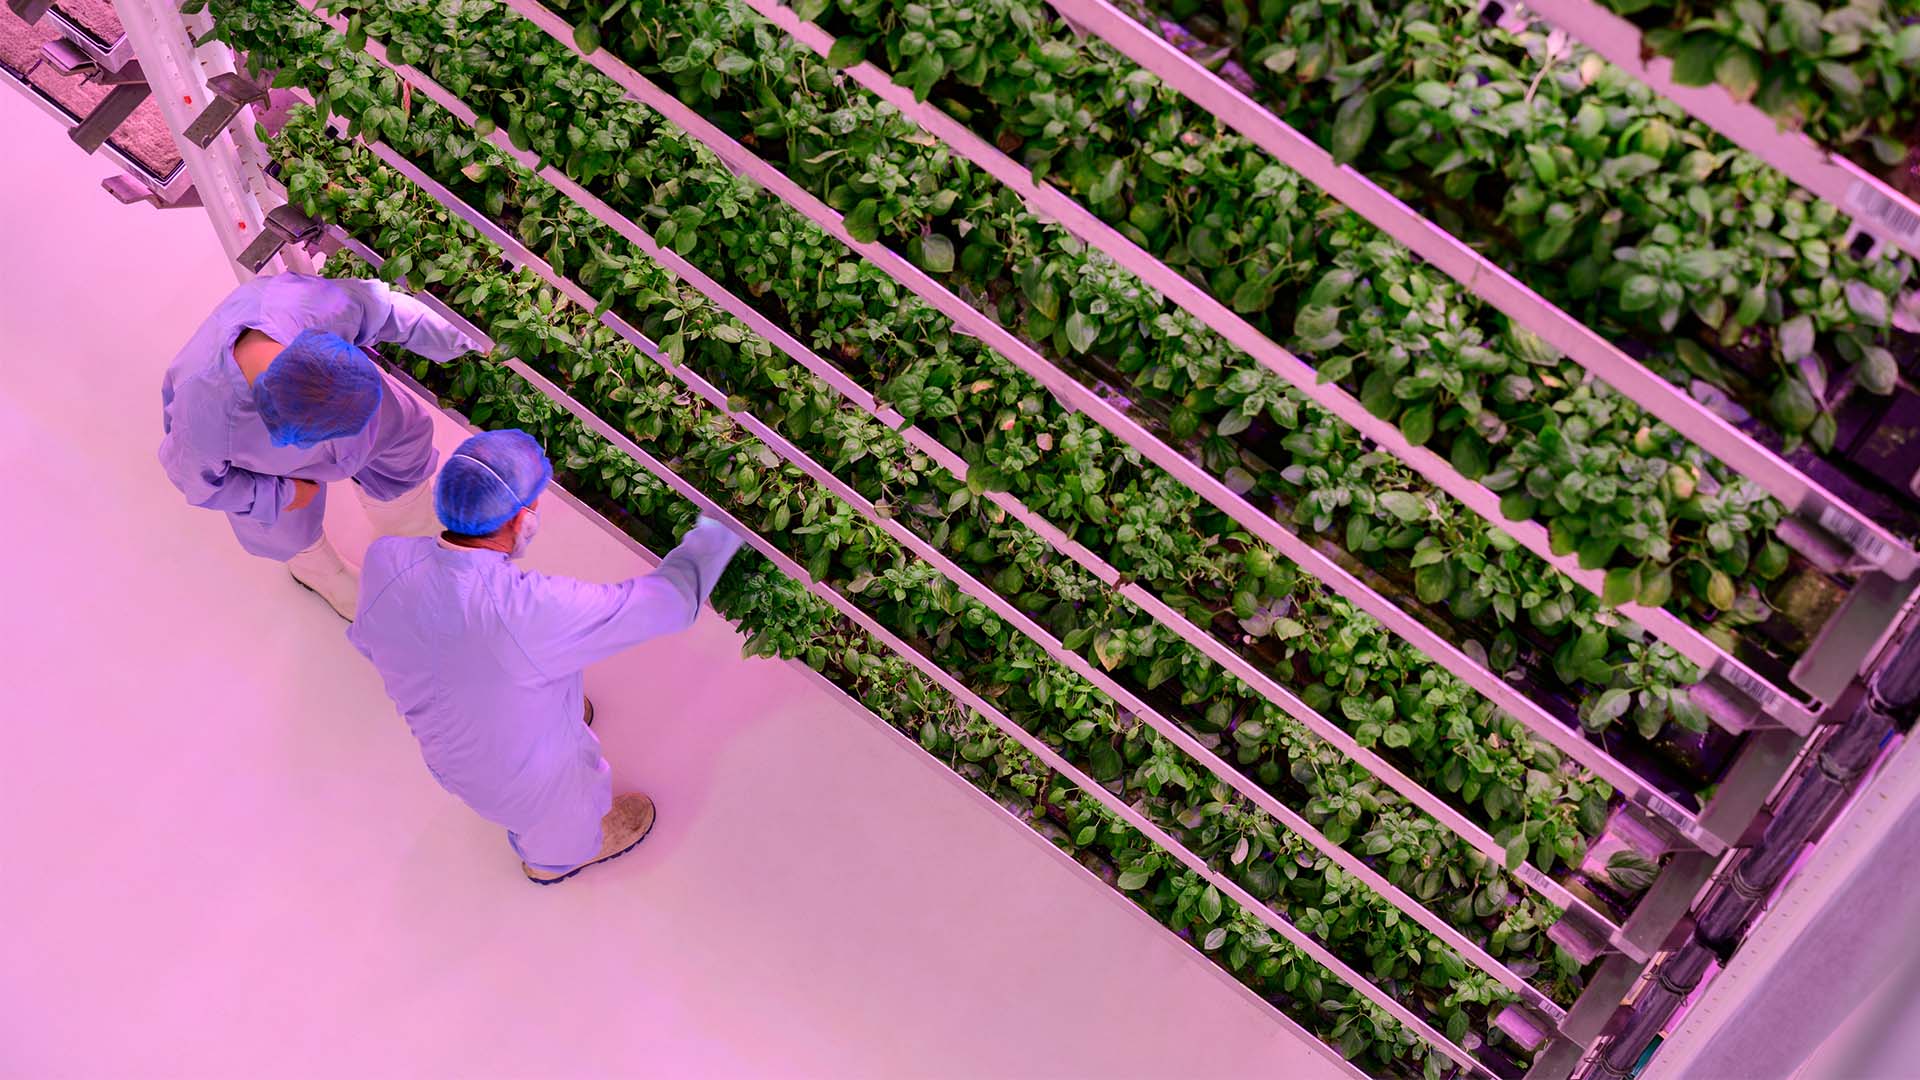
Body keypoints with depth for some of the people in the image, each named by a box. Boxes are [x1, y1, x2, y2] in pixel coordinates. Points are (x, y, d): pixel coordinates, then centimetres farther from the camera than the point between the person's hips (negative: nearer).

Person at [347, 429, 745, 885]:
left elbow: (370, 640, -6)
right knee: (563, 815, 31)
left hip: (445, 752, 5)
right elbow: (672, 601, -34)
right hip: (528, 774, -5)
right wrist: (716, 533, -15)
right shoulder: (534, 611, -46)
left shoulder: (386, 562, -29)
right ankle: (556, 855, 64)